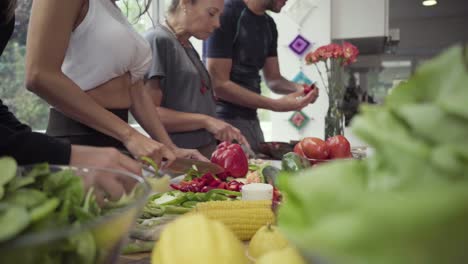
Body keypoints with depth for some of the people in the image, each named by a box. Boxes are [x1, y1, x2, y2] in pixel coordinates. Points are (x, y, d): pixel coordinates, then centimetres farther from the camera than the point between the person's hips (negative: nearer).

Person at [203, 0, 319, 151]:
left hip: (252, 120, 8)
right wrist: (276, 105, -23)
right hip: (225, 121, -7)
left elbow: (273, 79, 14)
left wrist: (298, 89, -8)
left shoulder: (269, 24, 10)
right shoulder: (226, 13, -14)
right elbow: (218, 84, -20)